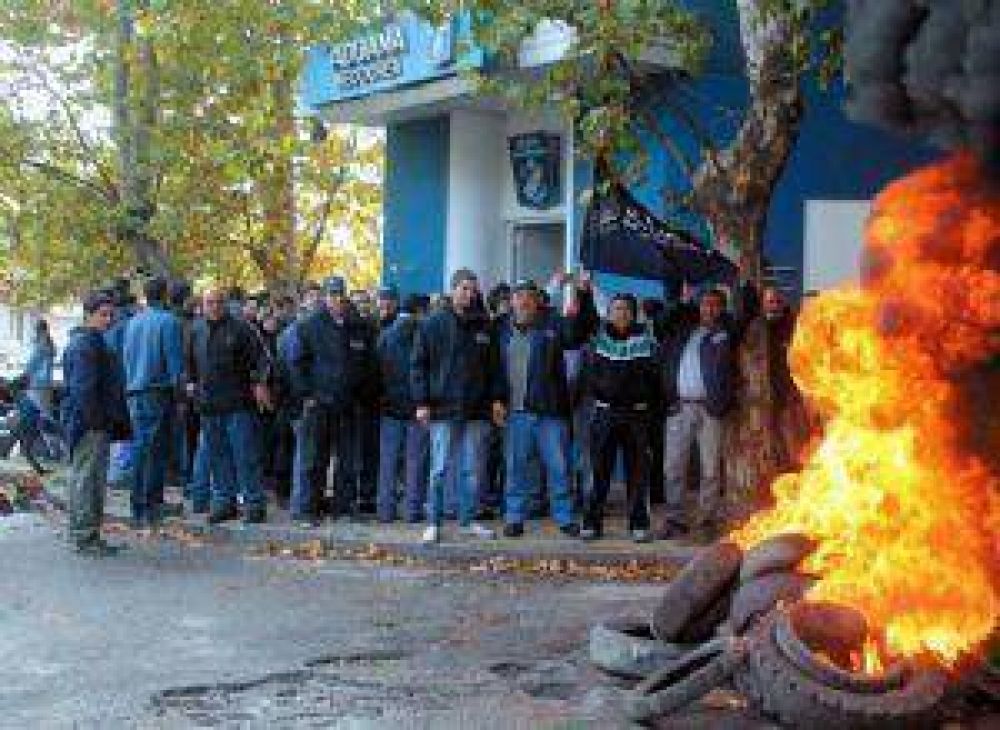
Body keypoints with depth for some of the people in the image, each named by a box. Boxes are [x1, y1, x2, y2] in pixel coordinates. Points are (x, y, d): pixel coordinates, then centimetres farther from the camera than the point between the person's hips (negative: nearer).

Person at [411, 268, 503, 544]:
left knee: (473, 469, 8)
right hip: (444, 408, -3)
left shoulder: (484, 326, 11)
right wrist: (422, 402, -7)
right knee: (440, 469, -2)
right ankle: (433, 523, 5)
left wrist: (496, 398, 6)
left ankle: (468, 520, 18)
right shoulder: (433, 325, 1)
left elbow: (495, 366, 15)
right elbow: (418, 365, 0)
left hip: (477, 410, 4)